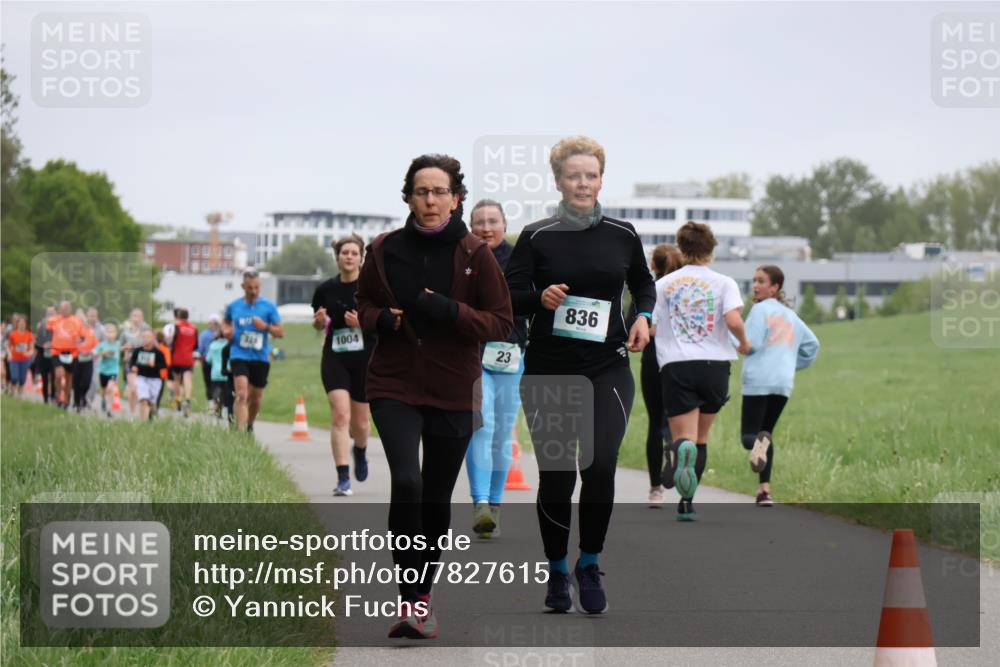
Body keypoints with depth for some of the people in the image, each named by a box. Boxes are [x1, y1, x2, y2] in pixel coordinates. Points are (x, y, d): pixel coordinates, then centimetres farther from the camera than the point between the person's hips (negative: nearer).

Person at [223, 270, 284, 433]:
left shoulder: (268, 307, 0)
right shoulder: (233, 306, 4)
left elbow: (280, 332, 0)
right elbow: (225, 321, 24)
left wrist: (266, 326, -18)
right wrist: (227, 331, 2)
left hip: (260, 358, 1)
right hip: (239, 356, -1)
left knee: (256, 398, 13)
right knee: (242, 395, -19)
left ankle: (249, 427, 38)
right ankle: (240, 432, -24)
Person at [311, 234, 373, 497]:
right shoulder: (326, 290, 3)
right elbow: (318, 324, 17)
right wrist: (319, 320, -6)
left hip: (366, 360, 0)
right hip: (335, 359, 0)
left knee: (360, 423, 9)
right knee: (340, 415, -16)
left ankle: (360, 451, 45)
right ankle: (343, 479, -17)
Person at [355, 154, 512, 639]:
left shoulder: (475, 255, -3)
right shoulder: (384, 251, 1)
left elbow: (502, 324, -3)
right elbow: (364, 306, 16)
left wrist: (450, 311, -18)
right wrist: (382, 319, -8)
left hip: (453, 392, 0)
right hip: (395, 385, 0)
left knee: (437, 498, 9)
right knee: (406, 482, -20)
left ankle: (423, 597, 28)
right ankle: (410, 600, -13)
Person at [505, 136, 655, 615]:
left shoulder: (622, 235, 6)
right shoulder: (536, 237, 0)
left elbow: (643, 283, 22)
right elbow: (508, 296, 0)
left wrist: (644, 316, 3)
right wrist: (541, 297, -20)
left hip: (608, 369, 1)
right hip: (548, 373, -1)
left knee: (600, 466, -12)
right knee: (556, 475, 1)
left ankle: (589, 566, 7)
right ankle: (557, 572, 19)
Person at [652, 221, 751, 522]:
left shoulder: (663, 284, 9)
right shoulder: (723, 283, 4)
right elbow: (733, 320, -13)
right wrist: (744, 343, 7)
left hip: (675, 365, 0)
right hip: (714, 364, 0)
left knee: (685, 437, -5)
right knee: (701, 436, 17)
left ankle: (681, 451, -42)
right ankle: (686, 502, 11)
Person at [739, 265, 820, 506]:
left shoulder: (761, 309, -4)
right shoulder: (790, 315, 20)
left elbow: (751, 344, -12)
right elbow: (812, 344, 26)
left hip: (758, 380, -6)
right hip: (784, 382, 6)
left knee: (749, 434, -3)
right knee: (766, 432, 15)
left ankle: (760, 441, -40)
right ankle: (765, 489, 4)